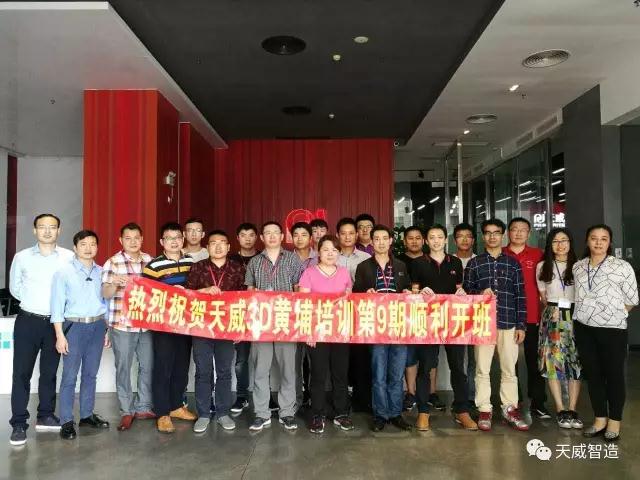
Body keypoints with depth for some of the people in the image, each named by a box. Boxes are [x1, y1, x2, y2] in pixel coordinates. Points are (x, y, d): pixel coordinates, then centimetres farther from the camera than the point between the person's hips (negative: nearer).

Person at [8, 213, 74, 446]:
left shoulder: (69, 257, -5)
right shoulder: (22, 257, -2)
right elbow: (15, 288, 8)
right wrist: (33, 302, 6)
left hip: (55, 322, 1)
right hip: (27, 322, 0)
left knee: (49, 372, 12)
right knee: (22, 373, -1)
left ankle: (45, 416, 25)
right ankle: (19, 424, 7)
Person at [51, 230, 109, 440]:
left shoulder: (101, 273, 6)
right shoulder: (64, 272, -5)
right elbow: (57, 305, -7)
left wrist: (107, 330, 10)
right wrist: (60, 335, -11)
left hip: (97, 326, 4)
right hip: (75, 326, -4)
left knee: (90, 374, 13)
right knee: (70, 376, -1)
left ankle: (87, 414, 24)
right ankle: (66, 421, 8)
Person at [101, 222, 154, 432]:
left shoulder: (150, 260, 6)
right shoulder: (112, 263, -5)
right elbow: (105, 294, -6)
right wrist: (114, 283, -26)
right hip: (122, 325, -3)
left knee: (148, 366, 10)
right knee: (123, 368, 6)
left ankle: (144, 407, 25)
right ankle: (127, 411, 19)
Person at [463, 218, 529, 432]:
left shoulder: (513, 263, 8)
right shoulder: (474, 263, 6)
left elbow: (520, 296, 6)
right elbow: (465, 291, 7)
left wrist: (521, 325, 1)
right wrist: (480, 293, -14)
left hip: (509, 323, 1)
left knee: (509, 369, 8)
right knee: (482, 369, 4)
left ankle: (510, 409, 19)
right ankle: (484, 410, 13)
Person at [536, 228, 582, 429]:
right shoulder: (543, 266, 7)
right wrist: (552, 310, 11)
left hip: (574, 316, 0)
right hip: (552, 317, 0)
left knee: (575, 362, 1)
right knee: (553, 362, -2)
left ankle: (572, 410, 8)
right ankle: (560, 410, 5)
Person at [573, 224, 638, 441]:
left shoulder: (622, 267, -7)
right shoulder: (577, 267, 5)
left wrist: (613, 314, 1)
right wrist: (588, 312, 7)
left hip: (612, 330, -4)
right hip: (584, 329, 4)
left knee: (614, 375, 6)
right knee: (593, 374, 11)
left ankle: (614, 421, 21)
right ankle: (600, 419, 24)